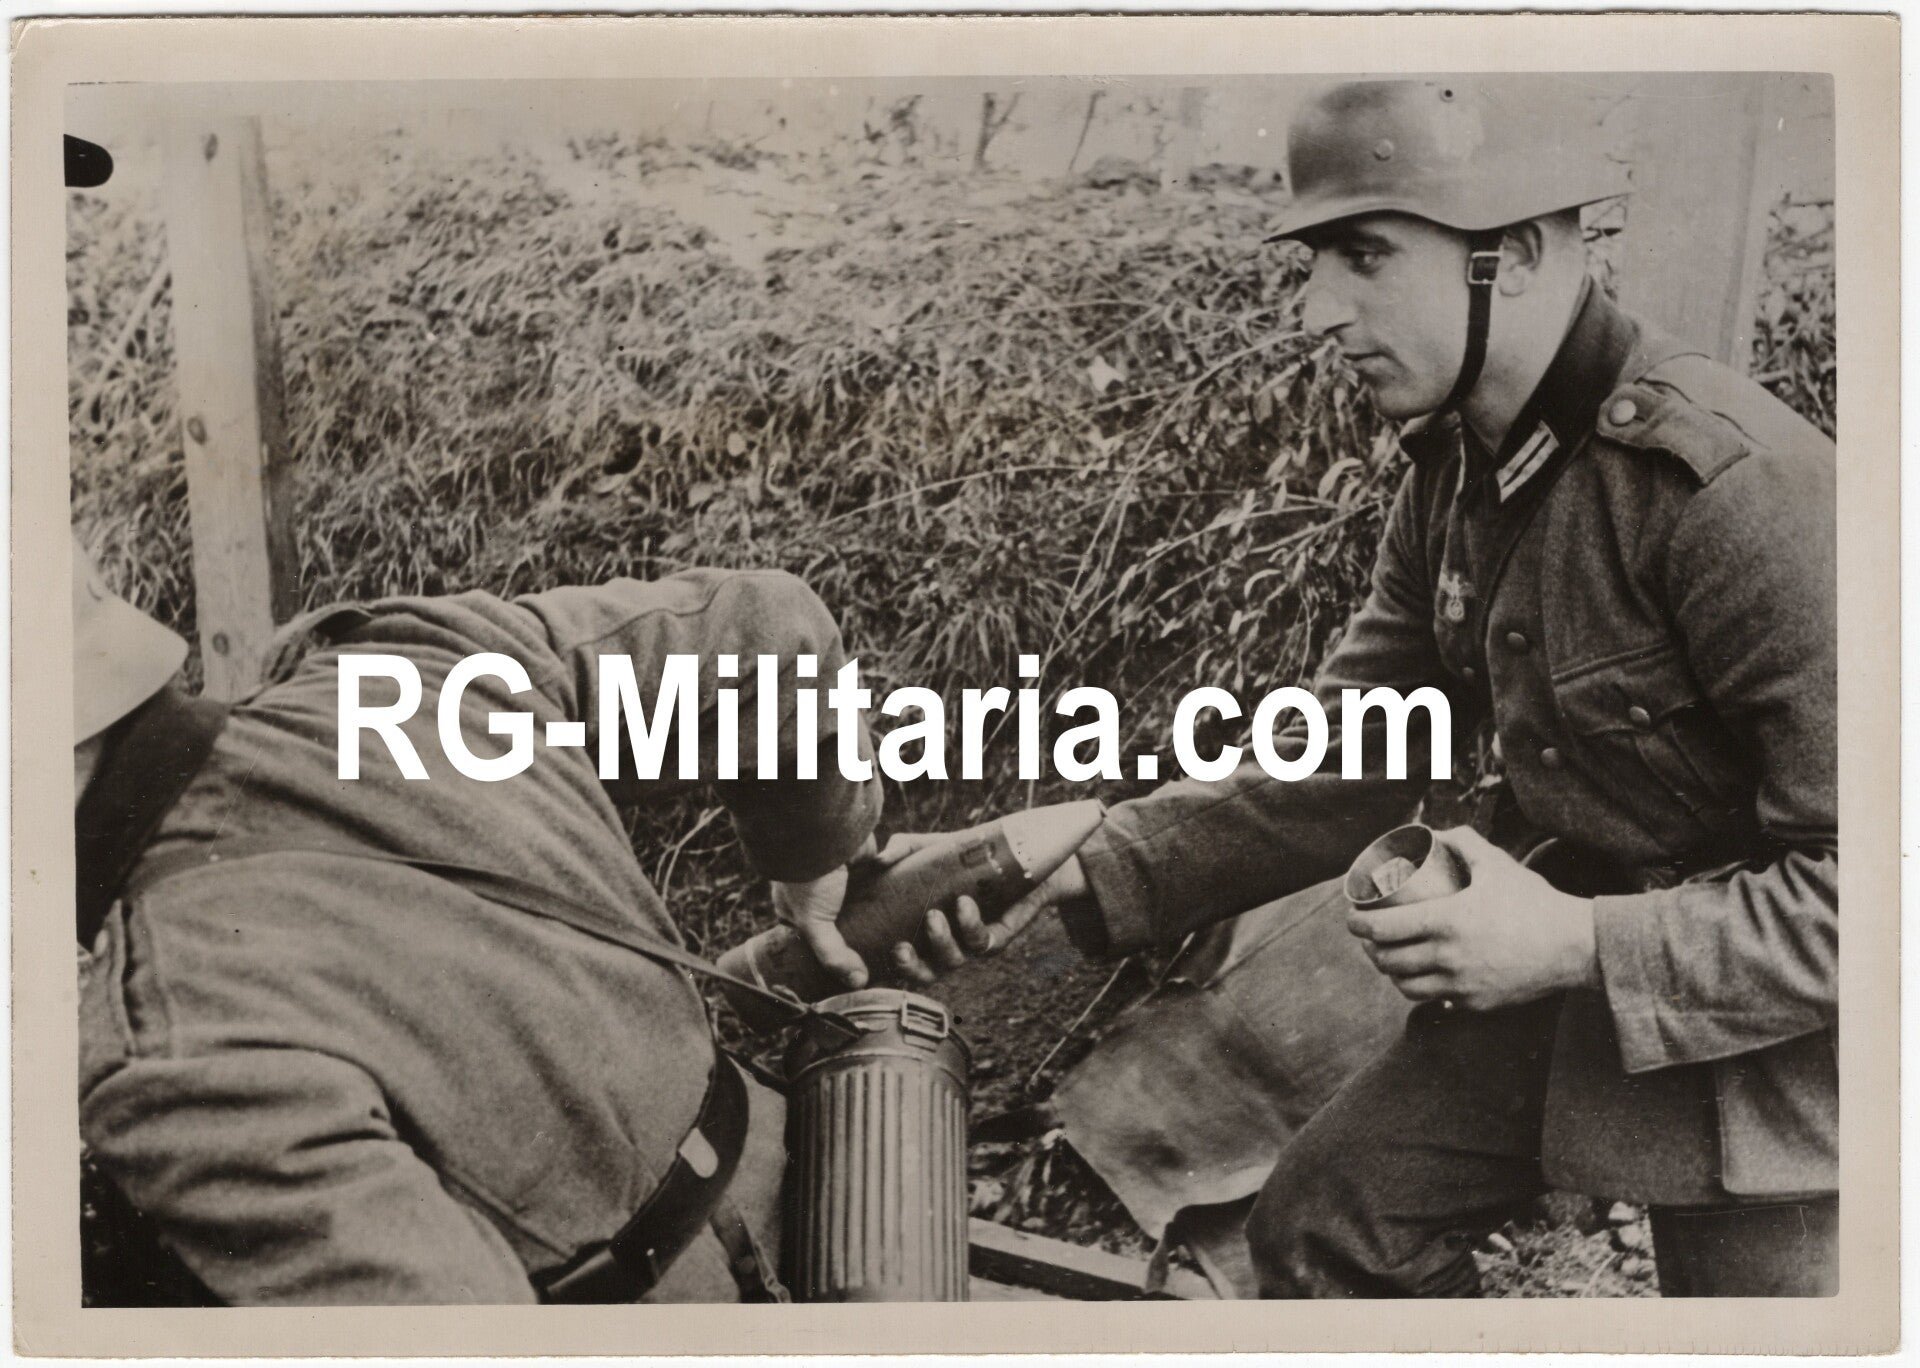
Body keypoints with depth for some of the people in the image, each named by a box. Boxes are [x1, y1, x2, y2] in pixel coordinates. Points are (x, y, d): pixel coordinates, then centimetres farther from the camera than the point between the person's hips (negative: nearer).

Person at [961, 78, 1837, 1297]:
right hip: (1578, 967, 7)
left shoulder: (1738, 487, -28)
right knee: (1324, 1221, 10)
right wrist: (1085, 878, -8)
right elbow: (1342, 763, 2)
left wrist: (1579, 946, -28)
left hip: (1776, 1029, -7)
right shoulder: (1457, 471, -2)